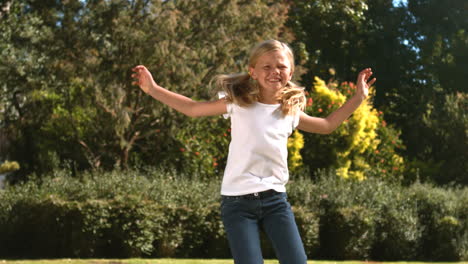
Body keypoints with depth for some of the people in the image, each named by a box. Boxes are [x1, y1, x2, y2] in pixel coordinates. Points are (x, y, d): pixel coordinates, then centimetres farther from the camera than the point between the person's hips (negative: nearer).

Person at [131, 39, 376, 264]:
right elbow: (193, 109, 5)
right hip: (238, 201, -3)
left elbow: (326, 125, 25)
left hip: (276, 199, 3)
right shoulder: (238, 104, 0)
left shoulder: (291, 112, 9)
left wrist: (358, 98, 20)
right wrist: (153, 89, -1)